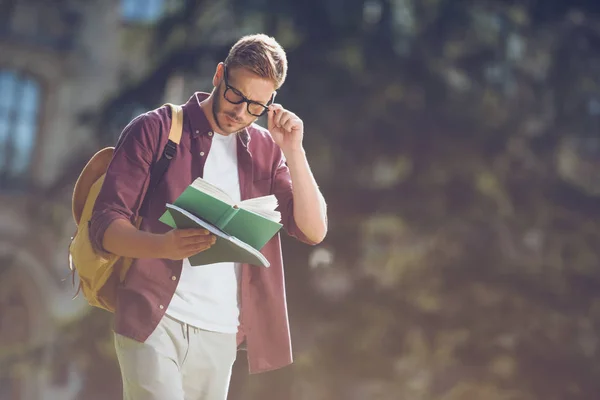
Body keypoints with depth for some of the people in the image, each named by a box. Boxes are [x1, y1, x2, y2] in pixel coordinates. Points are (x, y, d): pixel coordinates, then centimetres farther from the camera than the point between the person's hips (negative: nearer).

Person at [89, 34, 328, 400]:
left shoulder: (265, 148, 10)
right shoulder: (154, 130, -1)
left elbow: (314, 231, 3)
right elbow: (106, 225, -7)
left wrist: (293, 151, -6)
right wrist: (164, 245, -26)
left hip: (221, 333, 4)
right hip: (153, 322, -4)